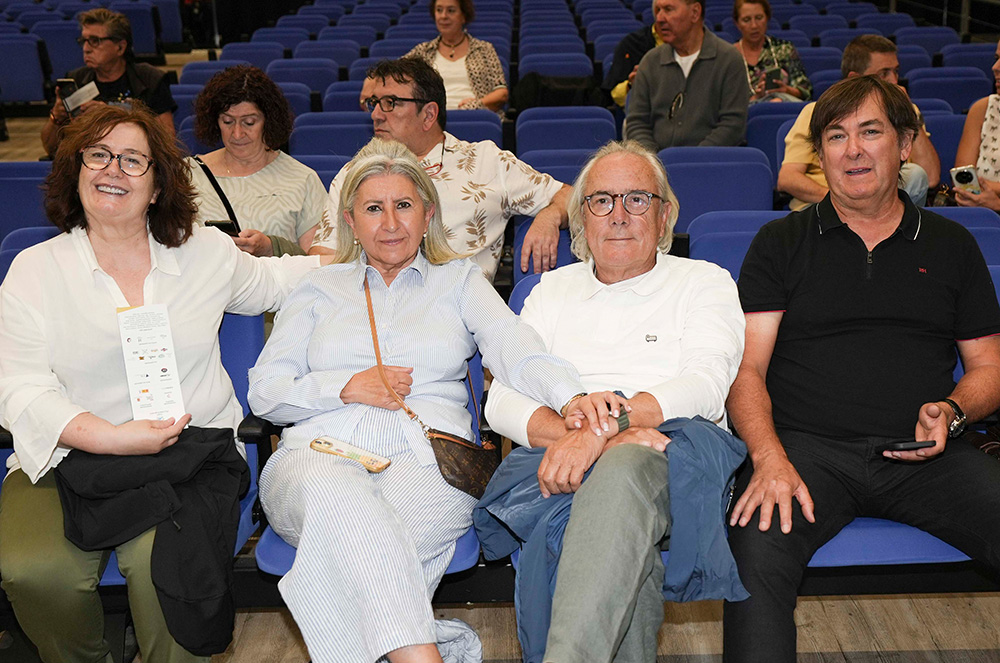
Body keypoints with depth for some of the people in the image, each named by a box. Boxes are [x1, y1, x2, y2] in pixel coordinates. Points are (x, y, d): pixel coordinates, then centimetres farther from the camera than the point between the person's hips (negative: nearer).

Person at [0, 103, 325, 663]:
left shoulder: (208, 252, 11)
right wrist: (112, 437, -18)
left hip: (193, 447, 0)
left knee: (163, 560, -32)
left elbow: (267, 283, 31)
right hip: (71, 456, 1)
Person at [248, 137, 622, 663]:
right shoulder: (319, 290, 23)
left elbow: (516, 349, 0)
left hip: (425, 458, 0)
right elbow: (264, 391, 16)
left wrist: (571, 397, -21)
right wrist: (348, 387, -1)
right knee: (335, 494, -38)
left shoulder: (459, 280, 20)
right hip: (320, 454, 1)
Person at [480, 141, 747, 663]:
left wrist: (600, 429, -23)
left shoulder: (704, 282, 15)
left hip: (677, 456, -2)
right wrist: (592, 435, -14)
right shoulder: (553, 290, 22)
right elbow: (503, 402, 8)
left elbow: (704, 385, -6)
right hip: (566, 462, 2)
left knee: (624, 469, -38)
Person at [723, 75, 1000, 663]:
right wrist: (769, 457, -14)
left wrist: (953, 412, -4)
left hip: (925, 456, 3)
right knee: (757, 552, -33)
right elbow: (747, 368, 4)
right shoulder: (781, 243, 13)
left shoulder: (952, 245, 19)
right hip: (808, 446, -2)